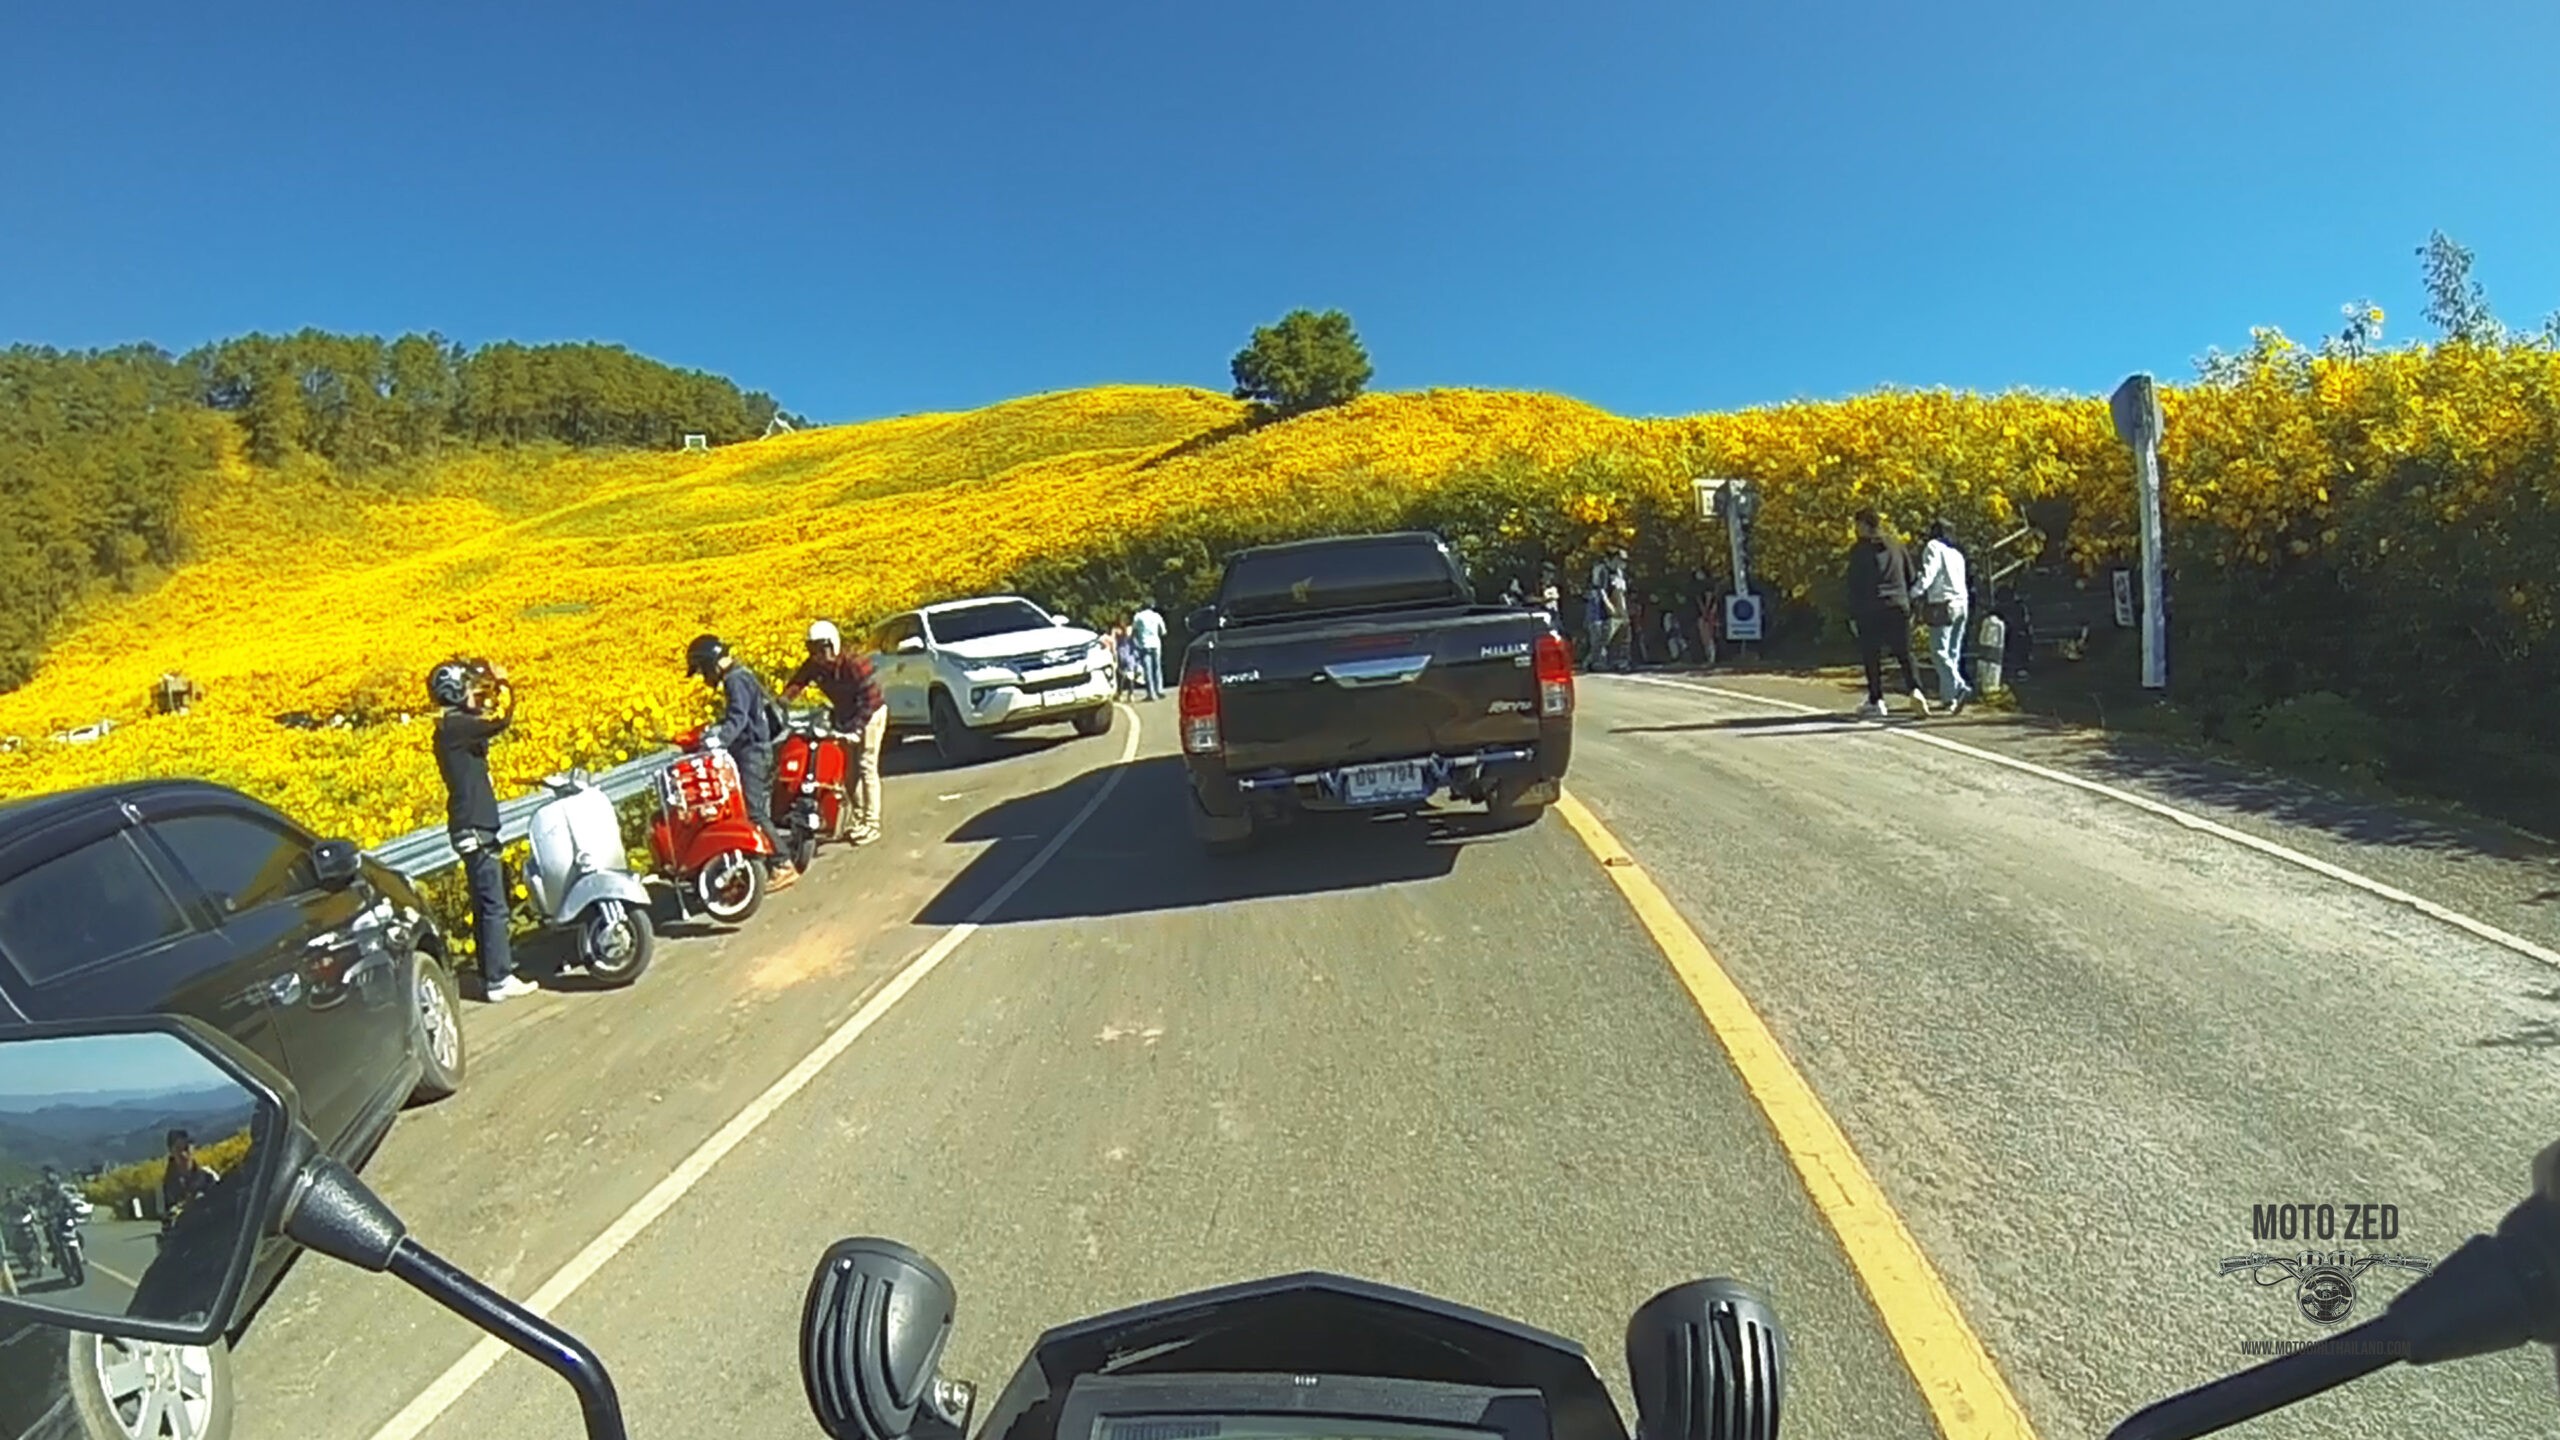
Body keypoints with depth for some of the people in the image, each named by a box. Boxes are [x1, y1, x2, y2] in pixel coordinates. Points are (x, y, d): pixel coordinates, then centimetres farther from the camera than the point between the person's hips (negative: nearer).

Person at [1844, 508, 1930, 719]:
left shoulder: (1858, 550, -4)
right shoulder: (1897, 546, 12)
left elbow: (1854, 585, -6)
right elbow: (1910, 578, 13)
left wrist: (1853, 615, -3)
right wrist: (1910, 607, 18)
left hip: (1870, 611, -4)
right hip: (1899, 608, 4)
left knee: (1871, 657, 2)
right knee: (1904, 654, 10)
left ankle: (1876, 701, 2)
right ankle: (1915, 690, -10)